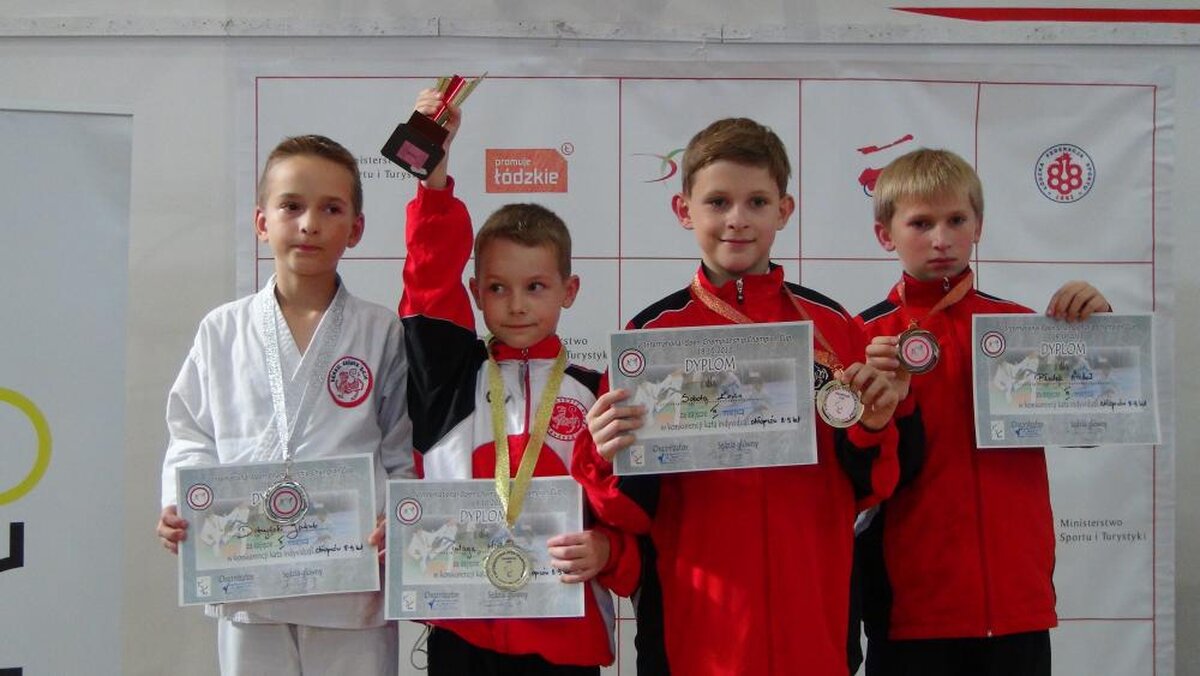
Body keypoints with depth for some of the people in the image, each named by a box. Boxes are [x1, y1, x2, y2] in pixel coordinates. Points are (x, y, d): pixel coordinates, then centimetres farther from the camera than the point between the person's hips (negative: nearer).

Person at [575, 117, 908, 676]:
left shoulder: (831, 325, 2)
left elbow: (866, 488, 8)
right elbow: (634, 511, -1)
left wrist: (872, 430, -11)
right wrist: (612, 461, -21)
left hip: (812, 616, 2)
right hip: (694, 626, -1)